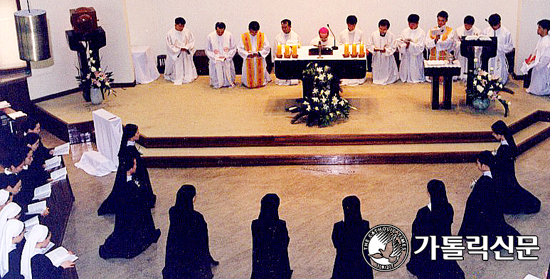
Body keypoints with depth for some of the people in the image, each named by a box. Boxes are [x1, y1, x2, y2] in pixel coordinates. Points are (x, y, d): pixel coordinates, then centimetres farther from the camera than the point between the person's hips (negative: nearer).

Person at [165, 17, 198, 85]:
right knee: (177, 69, 4)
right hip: (175, 55, -3)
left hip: (186, 55, 3)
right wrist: (179, 49, -16)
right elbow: (169, 46, -11)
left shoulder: (187, 32, -5)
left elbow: (192, 41, 1)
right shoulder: (170, 33, -12)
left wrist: (186, 47, -15)